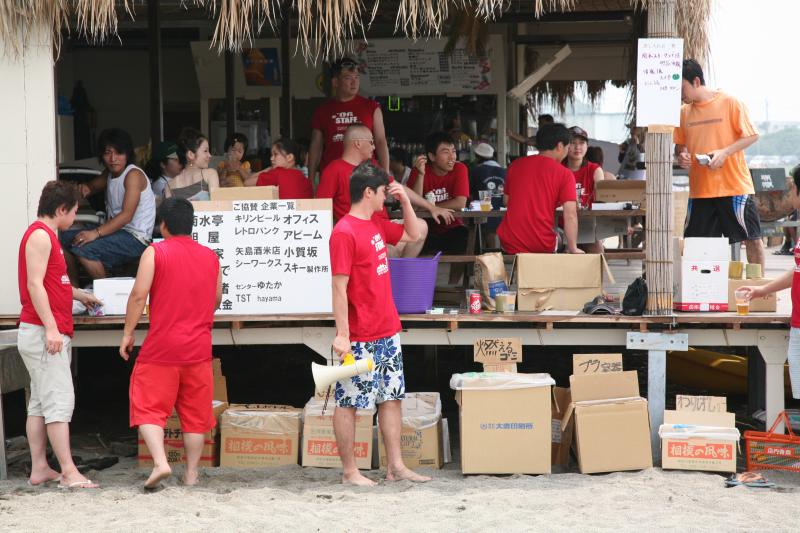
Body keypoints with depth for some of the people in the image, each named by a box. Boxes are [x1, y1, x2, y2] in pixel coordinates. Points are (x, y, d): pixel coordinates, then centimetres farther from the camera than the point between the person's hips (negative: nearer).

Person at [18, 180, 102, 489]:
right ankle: (69, 472, -13)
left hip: (51, 333, 10)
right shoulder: (40, 235, -11)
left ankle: (39, 469, 12)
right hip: (44, 333, -10)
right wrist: (51, 328, -24)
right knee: (59, 402, -12)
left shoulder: (46, 235, 20)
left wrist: (80, 295, 47)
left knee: (40, 403, 9)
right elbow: (34, 285, -19)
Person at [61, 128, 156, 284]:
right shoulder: (110, 173, 14)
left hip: (136, 238, -10)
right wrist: (85, 188, 8)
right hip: (117, 230, 10)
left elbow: (127, 215, -24)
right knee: (64, 239, 6)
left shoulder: (133, 175, -15)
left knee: (83, 249, -28)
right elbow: (93, 185, 35)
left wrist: (96, 233, -31)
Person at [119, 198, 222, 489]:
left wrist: (127, 333, -3)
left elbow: (139, 294, -12)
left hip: (161, 347, -4)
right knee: (195, 412, 11)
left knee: (149, 407, 2)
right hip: (199, 347, 4)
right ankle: (191, 473, 13)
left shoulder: (155, 252, -5)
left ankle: (160, 463, -16)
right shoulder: (211, 257, 9)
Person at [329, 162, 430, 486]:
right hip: (360, 338, -9)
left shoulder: (377, 225, 11)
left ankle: (396, 466, 17)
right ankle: (349, 471, 8)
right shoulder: (345, 232, -15)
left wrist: (405, 199, 13)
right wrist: (342, 335, -21)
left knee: (391, 398, 11)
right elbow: (339, 287, -18)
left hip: (388, 332, 9)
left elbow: (413, 235, 28)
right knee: (348, 403, 1)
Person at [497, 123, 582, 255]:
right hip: (542, 246, -4)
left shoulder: (515, 165, 8)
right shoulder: (564, 174, -4)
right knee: (562, 237, 28)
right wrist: (573, 249, -4)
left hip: (509, 244, 4)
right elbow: (570, 215, -11)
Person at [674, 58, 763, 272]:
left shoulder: (730, 103, -7)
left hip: (734, 184, -4)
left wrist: (724, 152, -18)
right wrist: (681, 154, -5)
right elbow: (680, 144, 18)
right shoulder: (684, 112, 8)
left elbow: (752, 135, -6)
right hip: (699, 189, 5)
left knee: (752, 238, 2)